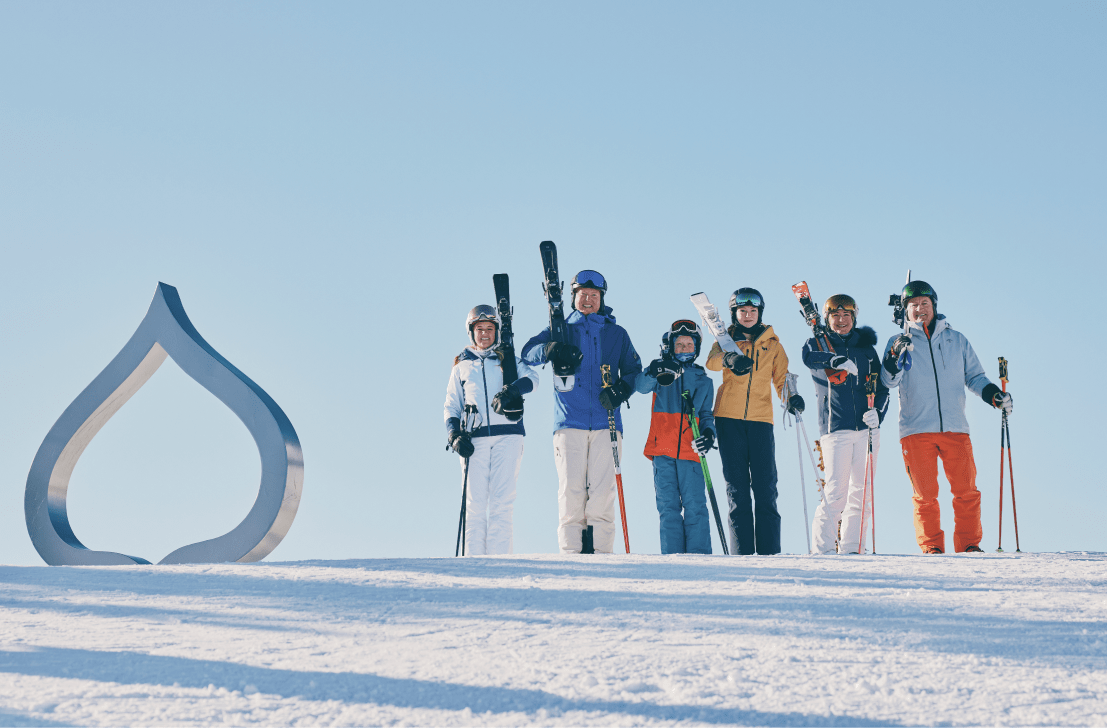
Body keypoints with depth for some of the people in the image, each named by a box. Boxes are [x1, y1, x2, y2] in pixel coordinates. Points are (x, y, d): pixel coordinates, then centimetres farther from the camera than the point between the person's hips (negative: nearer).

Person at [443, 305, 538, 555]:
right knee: (475, 501, -5)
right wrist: (454, 435, 0)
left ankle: (498, 558, -10)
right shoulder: (461, 367, 21)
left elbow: (531, 377, -3)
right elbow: (451, 407, 19)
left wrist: (512, 390, -25)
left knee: (502, 499, -8)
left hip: (507, 434, -1)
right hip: (474, 437, 1)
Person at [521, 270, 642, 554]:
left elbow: (633, 369, 17)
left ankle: (601, 550, -6)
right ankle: (570, 553, -9)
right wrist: (550, 349, -22)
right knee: (571, 490, -9)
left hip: (606, 423, 0)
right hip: (570, 422, 0)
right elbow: (529, 353, 1)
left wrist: (622, 389, -5)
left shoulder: (616, 334, 17)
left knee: (602, 492, -8)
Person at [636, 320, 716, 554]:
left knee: (695, 507, -7)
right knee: (668, 507, -1)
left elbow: (706, 414, 19)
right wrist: (654, 371, -29)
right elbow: (642, 386, -8)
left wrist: (708, 433, -2)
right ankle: (672, 556, 2)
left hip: (690, 451, 1)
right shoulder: (661, 372, 10)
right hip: (662, 450, -1)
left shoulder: (703, 381, 17)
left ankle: (699, 556, -6)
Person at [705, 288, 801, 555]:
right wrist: (729, 358, -34)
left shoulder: (772, 344, 14)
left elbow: (781, 378, 12)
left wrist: (791, 397, -11)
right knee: (737, 487, 0)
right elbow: (712, 362, -11)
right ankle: (741, 551, 1)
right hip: (729, 418, 0)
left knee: (765, 488, -5)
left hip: (761, 419, 0)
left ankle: (769, 551, -4)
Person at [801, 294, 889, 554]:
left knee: (862, 492, 2)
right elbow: (809, 356, -18)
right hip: (835, 428, -3)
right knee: (836, 491, -13)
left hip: (867, 427, 4)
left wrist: (877, 411, -5)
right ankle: (823, 546, -7)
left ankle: (851, 547, 7)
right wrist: (837, 361, -36)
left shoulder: (865, 347, 16)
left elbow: (882, 387, 15)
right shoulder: (819, 343, 8)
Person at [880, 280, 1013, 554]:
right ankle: (931, 547, 5)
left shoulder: (956, 340, 15)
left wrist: (993, 394, 0)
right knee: (925, 495, -1)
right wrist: (896, 357, -22)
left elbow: (973, 376, 19)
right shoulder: (898, 343, 10)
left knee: (966, 491, -4)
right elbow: (889, 381, -2)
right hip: (916, 430, -1)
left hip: (955, 428, 1)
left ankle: (969, 544, 3)